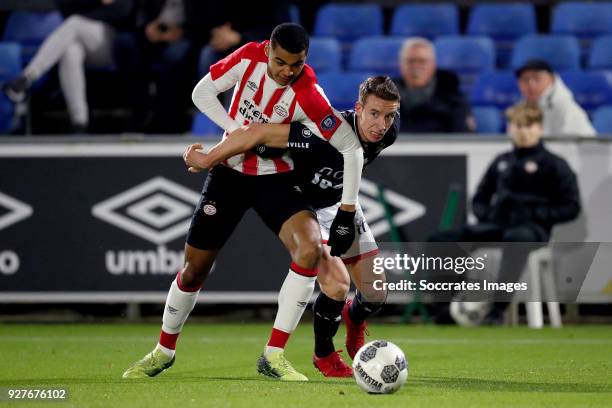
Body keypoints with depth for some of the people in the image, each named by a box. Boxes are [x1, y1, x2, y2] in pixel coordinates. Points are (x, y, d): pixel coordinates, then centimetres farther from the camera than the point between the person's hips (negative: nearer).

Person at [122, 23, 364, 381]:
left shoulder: (308, 95, -26)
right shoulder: (251, 57, -17)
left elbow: (351, 147, -24)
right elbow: (203, 92, -5)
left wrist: (346, 213, -22)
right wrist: (236, 129, -18)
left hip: (276, 178, -2)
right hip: (230, 172, 2)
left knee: (311, 249, -26)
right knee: (196, 265, 5)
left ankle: (273, 356, -19)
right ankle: (164, 351, 29)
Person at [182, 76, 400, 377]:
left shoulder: (388, 131, -20)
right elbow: (259, 132, -39)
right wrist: (206, 160, -30)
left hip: (343, 204, 6)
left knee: (376, 296, 3)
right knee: (337, 285, -25)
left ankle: (354, 319, 42)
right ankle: (324, 354, 4)